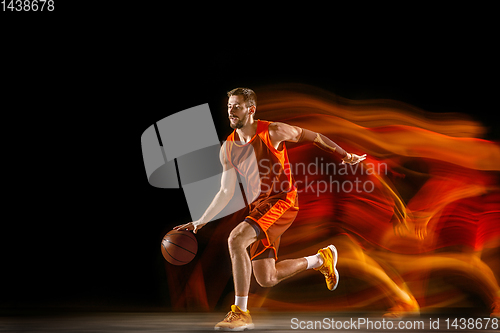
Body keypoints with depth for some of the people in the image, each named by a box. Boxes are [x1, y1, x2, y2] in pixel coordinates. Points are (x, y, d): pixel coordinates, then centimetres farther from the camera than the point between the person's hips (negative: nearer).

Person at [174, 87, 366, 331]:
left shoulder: (273, 132, -11)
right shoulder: (228, 148, 4)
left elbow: (312, 136, 3)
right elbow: (226, 192, 11)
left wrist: (344, 155, 8)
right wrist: (200, 222, 5)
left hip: (281, 201, -7)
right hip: (258, 207, 7)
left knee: (236, 239, -28)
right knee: (267, 279, 7)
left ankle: (240, 313, -18)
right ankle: (321, 259, 33)